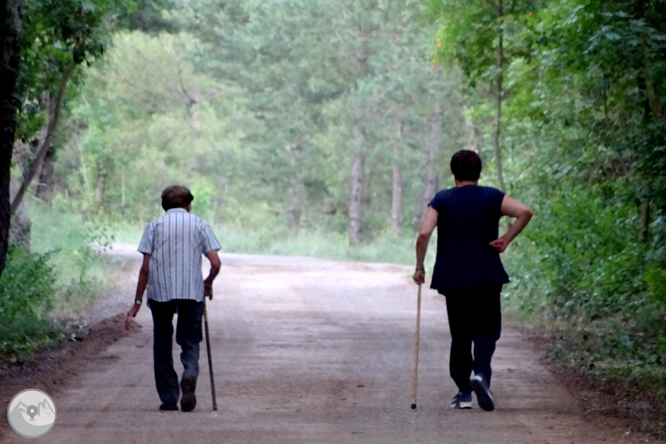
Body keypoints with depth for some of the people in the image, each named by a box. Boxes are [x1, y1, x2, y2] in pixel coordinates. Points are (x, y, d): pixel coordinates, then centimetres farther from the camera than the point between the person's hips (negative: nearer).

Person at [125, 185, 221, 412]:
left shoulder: (155, 226, 7)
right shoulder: (199, 225, 8)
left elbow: (145, 268, 1)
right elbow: (215, 263, -1)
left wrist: (137, 302, 5)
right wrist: (208, 283, 19)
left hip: (160, 292, 0)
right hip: (192, 292, 0)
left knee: (162, 345, 12)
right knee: (190, 341, 10)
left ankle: (169, 400, 9)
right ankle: (190, 375, -21)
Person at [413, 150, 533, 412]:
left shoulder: (442, 200, 2)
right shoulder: (492, 197, 2)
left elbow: (423, 234, -9)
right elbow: (525, 212, -11)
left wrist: (419, 267, 2)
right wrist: (506, 239, -3)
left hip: (452, 279, 1)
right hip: (487, 277, -1)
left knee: (460, 335, 10)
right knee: (487, 330, 4)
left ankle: (463, 392, 11)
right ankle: (481, 373, -22)